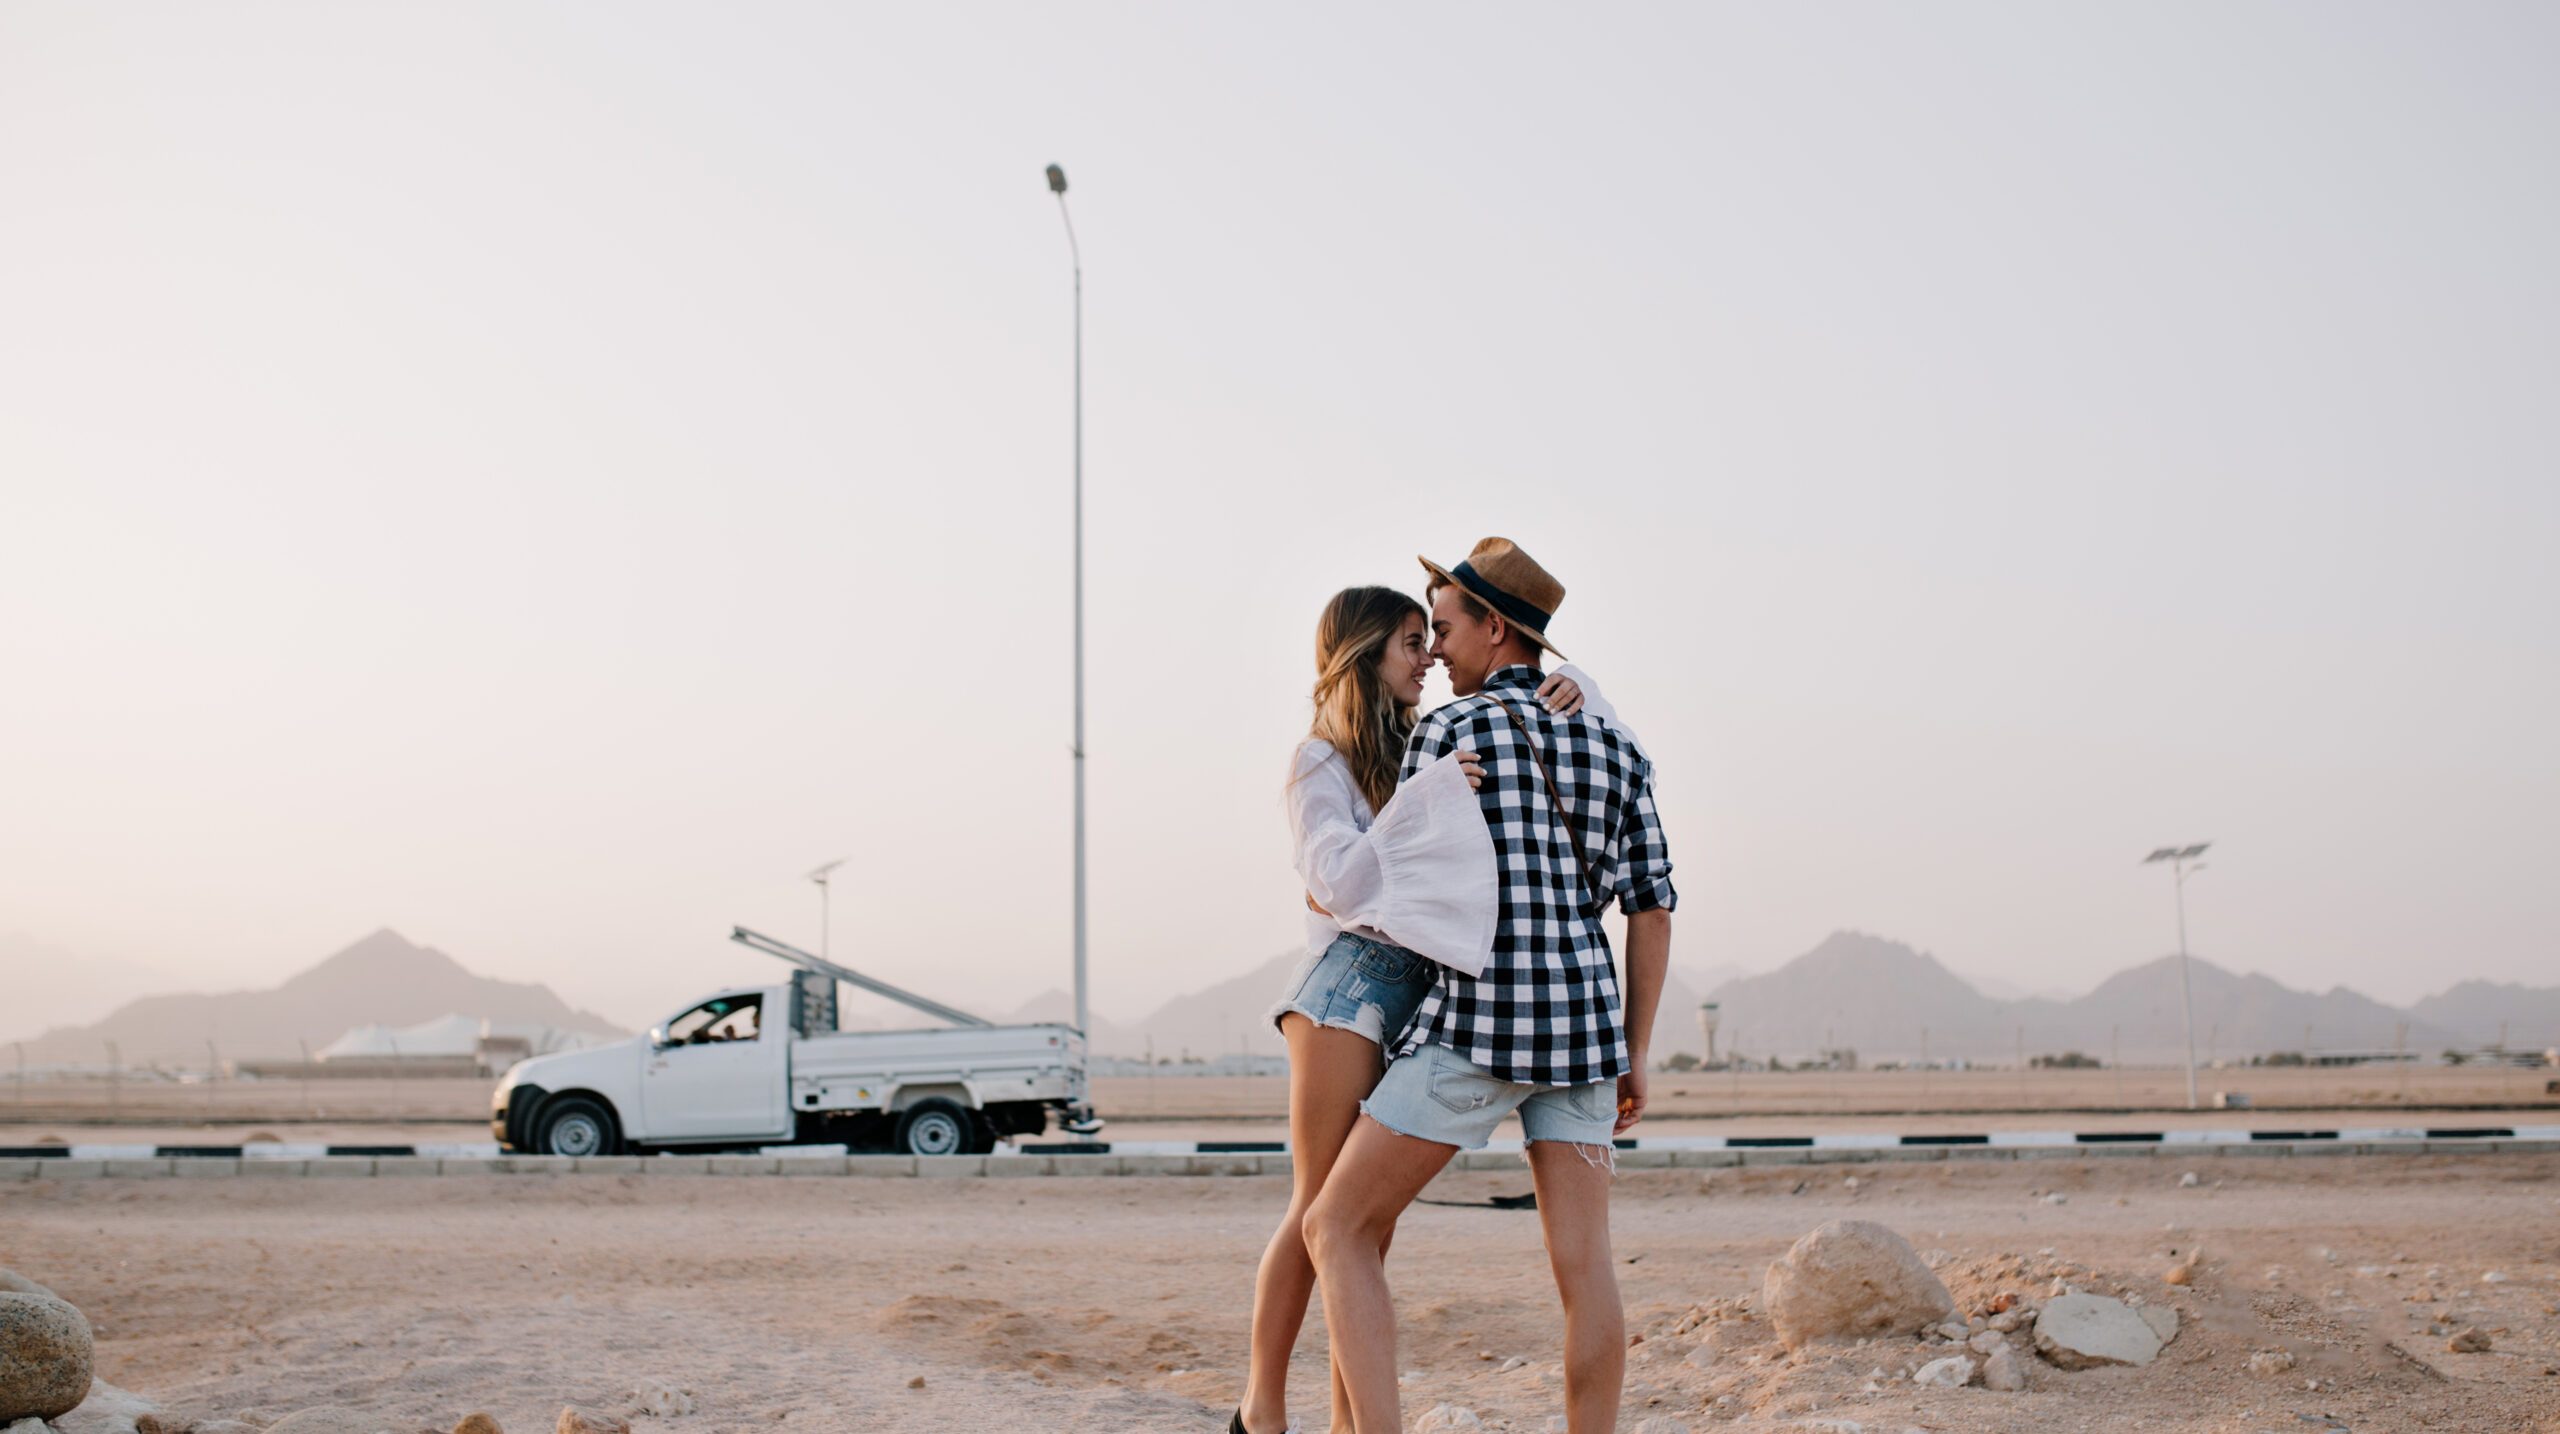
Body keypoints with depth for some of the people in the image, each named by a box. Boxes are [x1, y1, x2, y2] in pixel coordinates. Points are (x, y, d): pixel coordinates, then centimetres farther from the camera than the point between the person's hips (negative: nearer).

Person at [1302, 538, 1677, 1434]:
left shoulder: (1445, 732, -4)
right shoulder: (1616, 747, 13)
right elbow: (1652, 909, 10)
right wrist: (1634, 1056, 16)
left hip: (1479, 1025, -6)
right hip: (1581, 1024, 6)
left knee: (1338, 1231, 0)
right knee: (1582, 1264, 5)